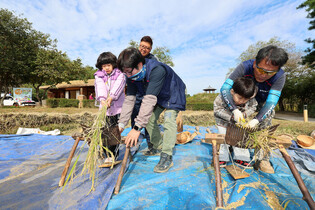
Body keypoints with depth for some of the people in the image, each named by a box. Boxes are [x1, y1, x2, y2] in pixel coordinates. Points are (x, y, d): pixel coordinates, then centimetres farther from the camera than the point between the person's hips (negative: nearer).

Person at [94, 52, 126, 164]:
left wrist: (111, 98, -34)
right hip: (104, 109, 3)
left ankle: (113, 155, 11)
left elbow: (117, 88, -17)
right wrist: (102, 99, -31)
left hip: (118, 109, -2)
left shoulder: (120, 75, 3)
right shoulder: (99, 77, 9)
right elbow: (100, 88, -11)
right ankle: (107, 155, 17)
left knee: (115, 132, -1)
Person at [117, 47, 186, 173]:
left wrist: (137, 127, -51)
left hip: (173, 95, -6)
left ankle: (167, 157, -12)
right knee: (149, 119, 3)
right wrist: (121, 124, -20)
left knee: (169, 120, -23)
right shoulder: (132, 76, -18)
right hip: (158, 97, 7)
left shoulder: (157, 70, -42)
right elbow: (129, 99, -17)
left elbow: (149, 100, -49)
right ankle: (157, 147, 22)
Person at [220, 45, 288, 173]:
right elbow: (225, 88, -37)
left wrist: (257, 119, -49)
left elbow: (271, 102, -33)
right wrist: (235, 110, -49)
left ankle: (262, 160, 4)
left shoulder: (280, 76, -31)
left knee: (264, 128, -8)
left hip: (263, 104, 1)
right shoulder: (245, 67, -34)